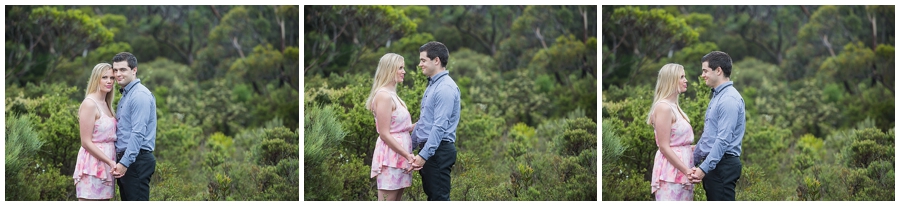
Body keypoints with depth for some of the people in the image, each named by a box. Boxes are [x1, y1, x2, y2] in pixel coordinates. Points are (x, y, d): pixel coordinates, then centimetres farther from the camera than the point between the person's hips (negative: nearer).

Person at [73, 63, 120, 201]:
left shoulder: (106, 105, 16)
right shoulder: (89, 104, -10)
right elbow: (86, 142, -14)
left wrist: (112, 163, 6)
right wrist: (110, 162, -18)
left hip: (105, 167, 8)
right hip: (92, 167, -8)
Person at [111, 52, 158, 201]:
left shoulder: (140, 95, -13)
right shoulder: (125, 95, 19)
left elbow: (138, 133, -20)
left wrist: (125, 163, -23)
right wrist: (120, 161, 18)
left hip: (137, 160, -10)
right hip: (125, 159, 10)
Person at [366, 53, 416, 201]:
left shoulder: (392, 95, 15)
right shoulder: (384, 95, -14)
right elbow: (384, 134, -18)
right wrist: (407, 155, -19)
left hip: (399, 156, 10)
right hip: (391, 155, -10)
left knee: (396, 199, 10)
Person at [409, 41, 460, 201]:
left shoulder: (446, 88, -16)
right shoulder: (432, 85, 16)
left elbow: (440, 126, -23)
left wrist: (424, 155, -24)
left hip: (438, 150, -10)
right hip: (428, 149, 10)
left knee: (439, 198, -8)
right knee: (432, 195, 13)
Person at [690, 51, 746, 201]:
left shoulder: (729, 99, -16)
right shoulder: (717, 97, 17)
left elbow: (723, 140, -22)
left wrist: (704, 168, -23)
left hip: (723, 165, -10)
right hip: (714, 164, 10)